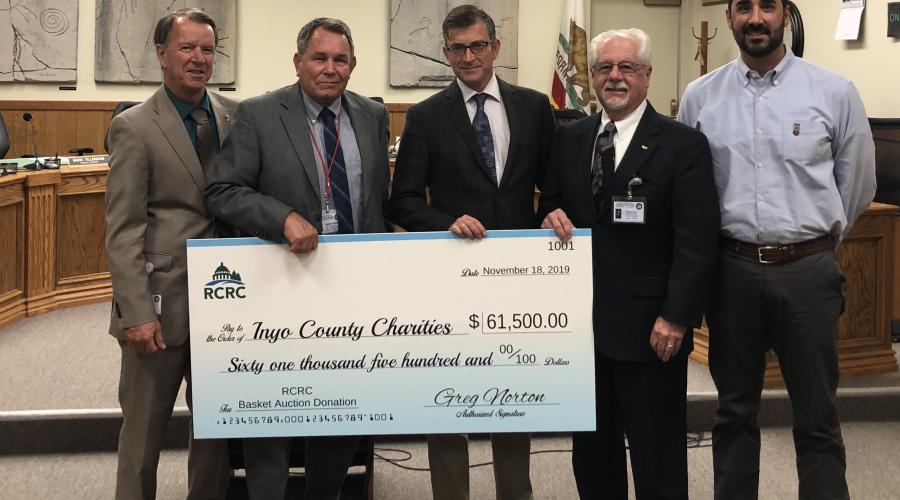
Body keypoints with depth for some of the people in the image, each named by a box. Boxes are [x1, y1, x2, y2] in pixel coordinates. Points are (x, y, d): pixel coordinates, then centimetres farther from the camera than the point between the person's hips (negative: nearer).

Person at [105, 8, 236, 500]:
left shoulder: (235, 115, 7)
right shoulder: (133, 127, -5)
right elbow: (123, 230, -9)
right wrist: (137, 313, -15)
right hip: (162, 302, -4)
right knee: (142, 433, 7)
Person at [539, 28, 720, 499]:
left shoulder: (684, 144, -6)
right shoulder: (569, 138, 10)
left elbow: (696, 241, -9)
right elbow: (551, 203, 19)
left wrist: (676, 317, -15)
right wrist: (552, 214, -6)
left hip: (649, 327, -5)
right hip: (582, 319, 5)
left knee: (657, 459, 6)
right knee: (591, 450, 15)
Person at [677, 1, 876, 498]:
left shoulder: (834, 92, -2)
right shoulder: (700, 96, 2)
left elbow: (857, 183, 8)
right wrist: (714, 242, 10)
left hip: (808, 270, -1)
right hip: (731, 269, 2)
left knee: (816, 417, 7)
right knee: (734, 410, 14)